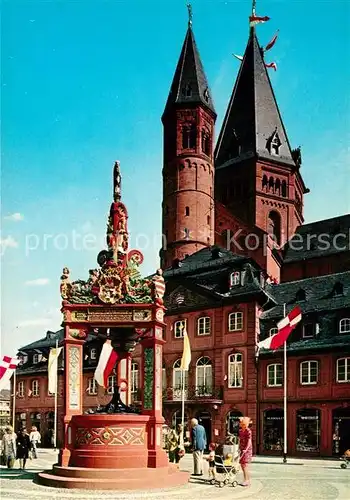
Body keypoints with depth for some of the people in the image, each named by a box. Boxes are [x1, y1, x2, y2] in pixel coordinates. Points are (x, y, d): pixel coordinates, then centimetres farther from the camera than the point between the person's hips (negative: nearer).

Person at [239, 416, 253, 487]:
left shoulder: (248, 431, -12)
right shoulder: (240, 431, 11)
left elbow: (249, 441, -17)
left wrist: (246, 449, -26)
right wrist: (239, 448, 16)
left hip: (247, 449, -8)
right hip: (242, 449, 8)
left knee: (245, 465, -11)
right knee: (242, 465, 8)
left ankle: (246, 480, -6)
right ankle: (248, 480, 17)